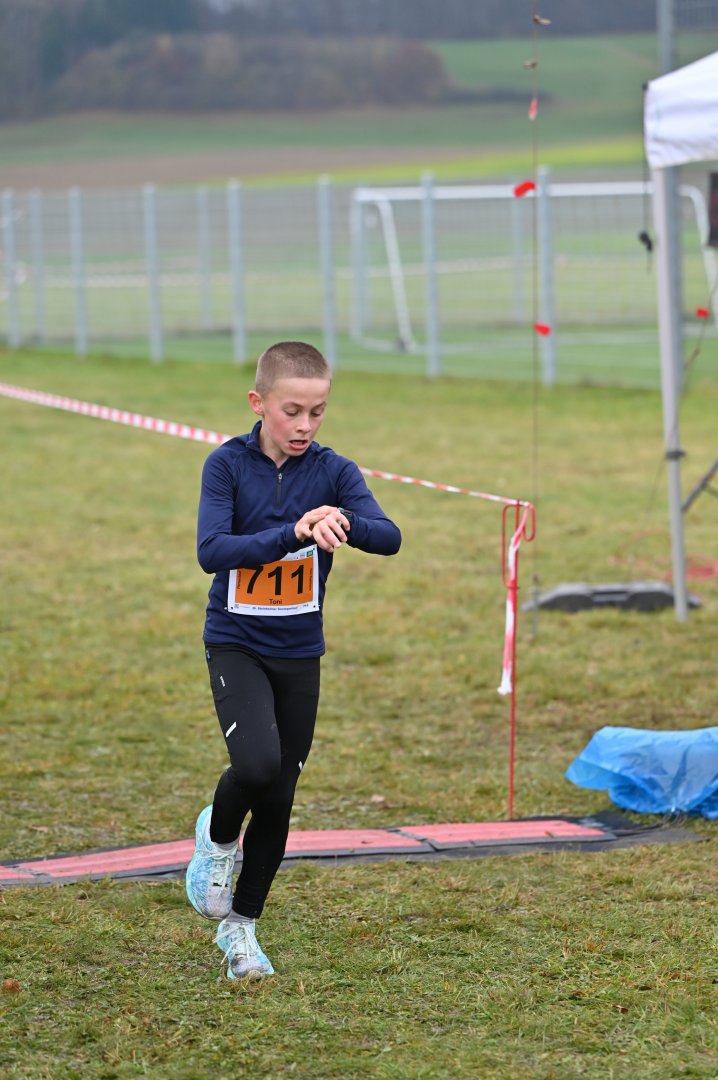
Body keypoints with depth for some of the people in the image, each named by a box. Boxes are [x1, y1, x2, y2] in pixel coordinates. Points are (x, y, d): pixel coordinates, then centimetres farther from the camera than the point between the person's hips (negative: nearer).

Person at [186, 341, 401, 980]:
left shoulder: (333, 471, -5)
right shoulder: (229, 465, -10)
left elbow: (389, 537, -18)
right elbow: (211, 551, -23)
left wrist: (341, 522, -39)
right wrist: (293, 532, -34)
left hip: (300, 652, 3)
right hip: (236, 644, -3)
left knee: (280, 798, 6)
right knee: (256, 764, -26)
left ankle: (241, 926, 24)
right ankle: (218, 838, 8)